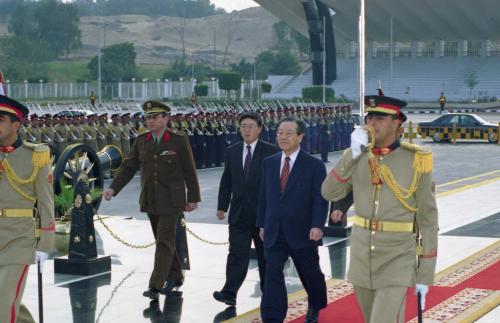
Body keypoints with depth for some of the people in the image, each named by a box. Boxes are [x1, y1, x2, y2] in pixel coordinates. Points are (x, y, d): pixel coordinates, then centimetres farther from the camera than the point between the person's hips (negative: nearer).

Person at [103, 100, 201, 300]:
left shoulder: (179, 141, -6)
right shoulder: (141, 142, 5)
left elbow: (189, 171, -3)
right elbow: (128, 167, 4)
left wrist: (193, 198, -3)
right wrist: (113, 188, -9)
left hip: (171, 201, -5)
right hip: (150, 200, 5)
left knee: (165, 241, -10)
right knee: (164, 240, 15)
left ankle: (155, 286, -12)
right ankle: (175, 277, 30)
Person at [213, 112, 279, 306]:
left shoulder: (271, 152, -4)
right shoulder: (231, 152, 8)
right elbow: (226, 182, 10)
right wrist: (222, 206, 6)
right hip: (239, 212, 2)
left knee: (265, 254, 10)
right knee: (237, 253, -5)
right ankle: (229, 293, -11)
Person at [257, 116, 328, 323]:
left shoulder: (314, 165, -7)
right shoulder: (268, 163, 7)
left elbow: (320, 199, -11)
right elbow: (264, 196, 13)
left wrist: (317, 225, -22)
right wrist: (262, 224, 13)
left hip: (303, 233, -3)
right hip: (274, 233, 3)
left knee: (310, 274, 14)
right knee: (272, 274, -9)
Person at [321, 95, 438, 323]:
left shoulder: (415, 160, -9)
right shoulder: (358, 156, 3)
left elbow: (428, 218, -6)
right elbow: (329, 193, -10)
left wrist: (426, 273, -6)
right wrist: (353, 154, -21)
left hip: (397, 258, -5)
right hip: (361, 255, 5)